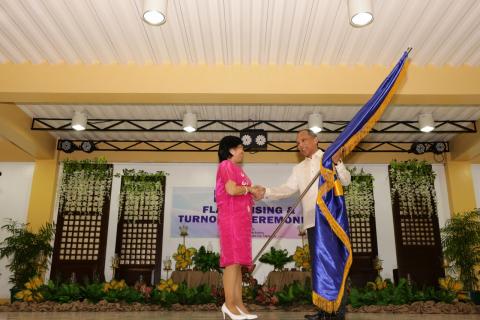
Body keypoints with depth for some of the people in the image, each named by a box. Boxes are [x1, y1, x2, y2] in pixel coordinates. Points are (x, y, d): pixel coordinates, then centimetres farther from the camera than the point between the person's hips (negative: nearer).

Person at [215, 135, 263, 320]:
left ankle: (238, 304, 7)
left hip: (241, 219, 9)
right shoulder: (226, 165, -4)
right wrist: (249, 189, -4)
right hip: (231, 217, -9)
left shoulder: (236, 168, 24)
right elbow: (231, 190, -18)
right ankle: (229, 304, -9)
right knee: (233, 260, -11)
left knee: (238, 261, 5)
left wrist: (253, 192, 7)